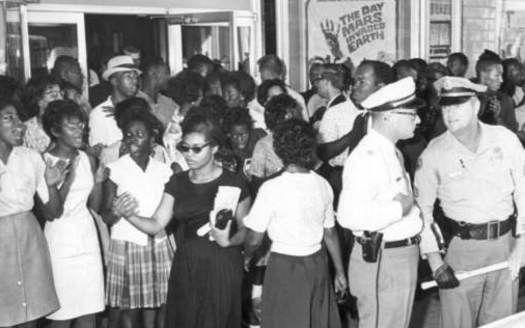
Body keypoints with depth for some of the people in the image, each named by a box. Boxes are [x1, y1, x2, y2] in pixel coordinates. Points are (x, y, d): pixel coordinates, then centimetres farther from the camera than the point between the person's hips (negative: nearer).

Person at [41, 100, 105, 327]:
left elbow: (94, 206, 9)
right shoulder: (45, 161, -8)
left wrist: (99, 180, -7)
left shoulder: (87, 159, 6)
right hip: (59, 239, -4)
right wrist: (69, 178, -22)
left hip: (86, 237, 5)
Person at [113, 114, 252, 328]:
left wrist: (229, 241, -21)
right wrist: (128, 215, -16)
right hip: (185, 266, 4)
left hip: (221, 268, -3)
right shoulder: (178, 182, 5)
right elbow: (156, 225, 1)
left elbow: (245, 229, 0)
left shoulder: (234, 184, -7)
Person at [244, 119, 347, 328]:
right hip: (317, 264, 4)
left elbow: (254, 239, -11)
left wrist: (246, 257, 11)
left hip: (284, 266, -4)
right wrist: (339, 272, 16)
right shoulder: (323, 185, -3)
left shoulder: (271, 189, -16)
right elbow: (330, 234, 4)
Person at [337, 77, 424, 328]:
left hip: (403, 257, 10)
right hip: (381, 262, -10)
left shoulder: (393, 153, 13)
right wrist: (399, 209, -24)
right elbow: (349, 215, -32)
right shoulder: (367, 157, -21)